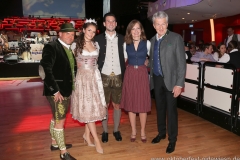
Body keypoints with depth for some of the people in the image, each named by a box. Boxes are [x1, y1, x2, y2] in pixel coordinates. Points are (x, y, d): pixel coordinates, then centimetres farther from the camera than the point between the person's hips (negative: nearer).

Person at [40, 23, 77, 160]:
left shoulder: (69, 49, 11)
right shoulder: (51, 47, -13)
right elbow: (46, 70, -20)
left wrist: (72, 86, 6)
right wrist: (55, 90, -21)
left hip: (66, 90, 8)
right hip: (57, 91, -8)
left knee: (56, 118, 20)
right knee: (60, 120, 1)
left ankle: (55, 143, 37)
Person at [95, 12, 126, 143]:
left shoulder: (122, 39, 6)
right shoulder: (98, 39, 1)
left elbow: (125, 57, 7)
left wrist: (125, 76, 0)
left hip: (118, 77, 1)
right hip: (104, 77, -1)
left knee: (117, 105, 9)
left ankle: (116, 130, 25)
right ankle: (105, 131, 23)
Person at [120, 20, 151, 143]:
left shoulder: (147, 43, -1)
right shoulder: (126, 44, 3)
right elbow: (123, 61, 10)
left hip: (142, 74, -1)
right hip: (129, 75, 2)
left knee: (143, 103, 4)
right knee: (130, 103, 7)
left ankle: (142, 131, 22)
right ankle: (133, 131, 24)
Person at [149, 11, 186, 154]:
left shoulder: (176, 38, -9)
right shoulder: (153, 40, 8)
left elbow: (182, 62, -12)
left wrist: (179, 84, -16)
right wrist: (151, 77, 7)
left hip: (170, 80, -5)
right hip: (157, 80, 5)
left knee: (171, 110, 4)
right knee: (160, 108, 16)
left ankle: (172, 139, 20)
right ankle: (161, 133, 35)